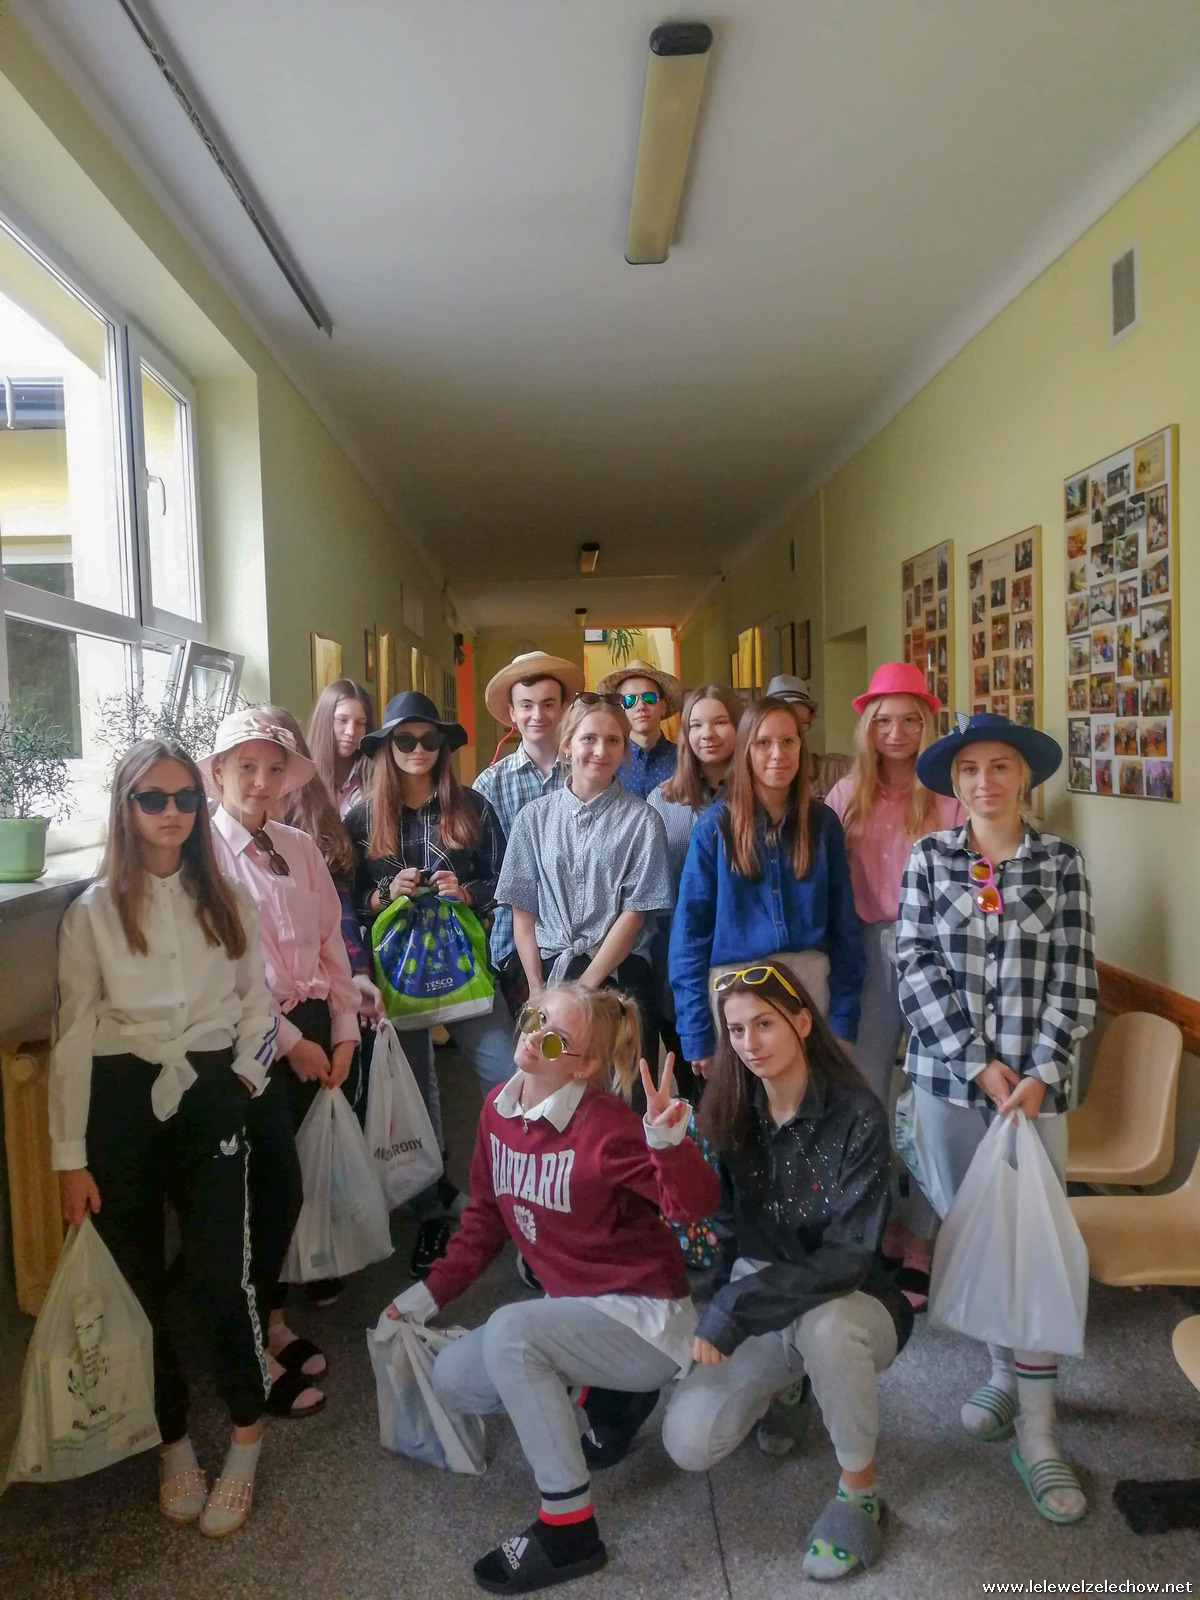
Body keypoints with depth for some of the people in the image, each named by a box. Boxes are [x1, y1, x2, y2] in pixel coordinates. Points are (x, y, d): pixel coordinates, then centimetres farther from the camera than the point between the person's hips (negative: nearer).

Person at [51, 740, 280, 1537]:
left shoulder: (228, 900, 5)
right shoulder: (94, 908, -1)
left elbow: (258, 1003, 10)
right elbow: (74, 1035, -3)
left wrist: (241, 1080, -4)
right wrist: (71, 1155, -6)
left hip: (209, 1096, 1)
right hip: (122, 1102, 0)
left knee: (221, 1276, -4)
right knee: (140, 1283, 8)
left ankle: (246, 1435, 21)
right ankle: (175, 1440, 31)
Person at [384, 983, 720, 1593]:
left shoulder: (606, 1127, -25)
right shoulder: (498, 1109, -3)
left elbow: (696, 1205, -30)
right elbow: (485, 1217, 9)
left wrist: (667, 1141, -49)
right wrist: (427, 1295, 7)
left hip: (646, 1317, -8)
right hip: (578, 1311, 8)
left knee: (509, 1331, -28)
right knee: (451, 1380, 4)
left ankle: (569, 1529, -13)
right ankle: (593, 1396, 18)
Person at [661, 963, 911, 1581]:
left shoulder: (857, 1115, -22)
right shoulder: (729, 1114, -8)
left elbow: (849, 1257, -26)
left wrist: (735, 1305, -31)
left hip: (851, 1305, -3)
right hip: (762, 1306, 4)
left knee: (824, 1325, -38)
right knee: (688, 1444, -13)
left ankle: (859, 1488, -10)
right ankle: (778, 1387, 18)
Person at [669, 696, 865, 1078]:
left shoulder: (822, 823, 3)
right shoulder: (715, 826, -4)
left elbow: (844, 926, 6)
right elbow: (689, 932, -4)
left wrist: (843, 1019, -1)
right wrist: (697, 1034, -8)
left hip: (810, 983, 2)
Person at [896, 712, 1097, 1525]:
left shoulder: (1061, 862, -1)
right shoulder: (929, 859, 1)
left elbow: (1075, 979, -4)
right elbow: (917, 968, -5)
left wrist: (1039, 1073, -13)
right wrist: (978, 1062, -11)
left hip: (1035, 1081, -1)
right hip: (948, 1075, 2)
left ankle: (1037, 1428, 11)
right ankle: (1007, 1372, 34)